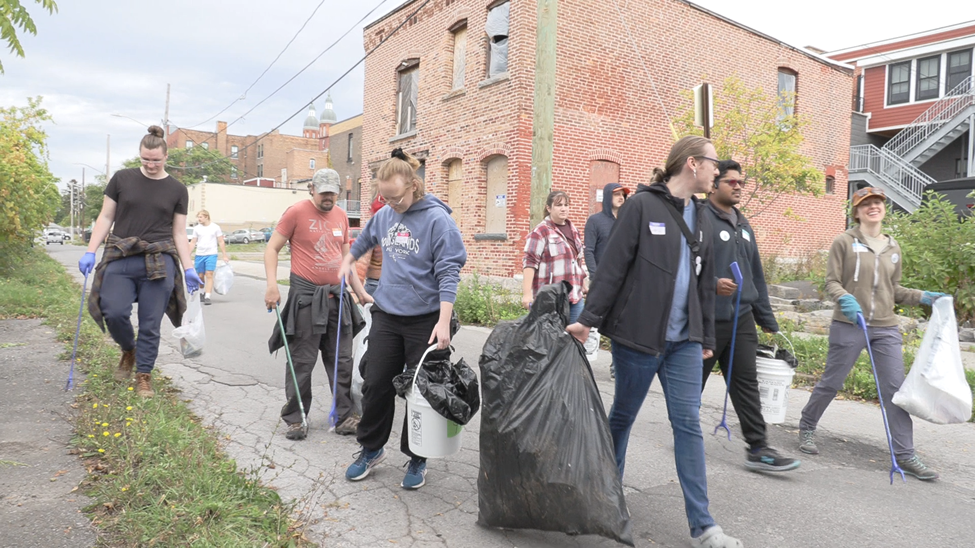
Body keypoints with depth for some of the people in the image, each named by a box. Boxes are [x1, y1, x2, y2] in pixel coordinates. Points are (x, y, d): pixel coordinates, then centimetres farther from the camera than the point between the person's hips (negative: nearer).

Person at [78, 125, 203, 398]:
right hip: (120, 258, 1)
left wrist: (188, 268, 1)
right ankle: (129, 351, 20)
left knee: (150, 325, 0)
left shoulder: (177, 190, 7)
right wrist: (90, 252, 1)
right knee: (114, 312, -12)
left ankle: (144, 376, 16)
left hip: (159, 263, 0)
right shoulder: (122, 179, 7)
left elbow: (179, 233, 8)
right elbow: (105, 217, 10)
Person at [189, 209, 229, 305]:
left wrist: (225, 255, -2)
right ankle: (202, 293, 29)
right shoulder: (197, 228, 8)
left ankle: (207, 297, -16)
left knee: (209, 275, -12)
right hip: (199, 255, 3)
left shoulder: (215, 227, 1)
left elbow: (221, 242, 2)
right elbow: (193, 243, 11)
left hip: (211, 255, -3)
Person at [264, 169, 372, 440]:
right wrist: (272, 284, -15)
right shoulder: (296, 212, -5)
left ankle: (344, 416, 18)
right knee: (302, 361, 1)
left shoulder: (341, 216, 12)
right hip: (306, 296, -5)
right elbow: (272, 248, -4)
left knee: (342, 361, 8)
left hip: (337, 296, 5)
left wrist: (360, 291, 15)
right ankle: (295, 418, 15)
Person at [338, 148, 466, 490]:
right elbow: (365, 239, 28)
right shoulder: (384, 215, 5)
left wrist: (443, 322, -23)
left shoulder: (437, 219, -13)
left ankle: (417, 459, 24)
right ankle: (371, 449, 32)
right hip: (386, 315, 5)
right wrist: (348, 261, 37)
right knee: (376, 385, 11)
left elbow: (449, 272, -17)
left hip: (425, 319, -5)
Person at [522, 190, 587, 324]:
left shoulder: (573, 231, 17)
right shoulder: (541, 231, -5)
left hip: (574, 295, 7)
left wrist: (584, 286, 25)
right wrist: (526, 293, -18)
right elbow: (529, 262, -11)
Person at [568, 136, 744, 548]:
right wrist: (589, 318, -15)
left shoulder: (700, 217, 13)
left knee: (689, 424, 3)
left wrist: (707, 337, 18)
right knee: (623, 415, 10)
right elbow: (612, 267, -11)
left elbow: (704, 283, 17)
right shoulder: (642, 205, -7)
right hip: (637, 336, -5)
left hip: (684, 341, 6)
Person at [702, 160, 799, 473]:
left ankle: (758, 449, 9)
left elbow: (756, 276, 21)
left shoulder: (743, 226, 18)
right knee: (694, 382, 7)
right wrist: (713, 284, -31)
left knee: (746, 383, 5)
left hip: (742, 320, 7)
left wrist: (767, 319, 20)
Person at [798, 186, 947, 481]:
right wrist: (845, 299, -25)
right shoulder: (844, 242, -3)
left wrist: (923, 297, 5)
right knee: (831, 382, 7)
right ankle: (807, 427, 28)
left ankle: (905, 455, 6)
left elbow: (894, 289, 19)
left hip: (886, 328, 4)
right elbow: (832, 282, -6)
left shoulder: (893, 248, 13)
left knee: (896, 388, -1)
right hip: (848, 326, -4)